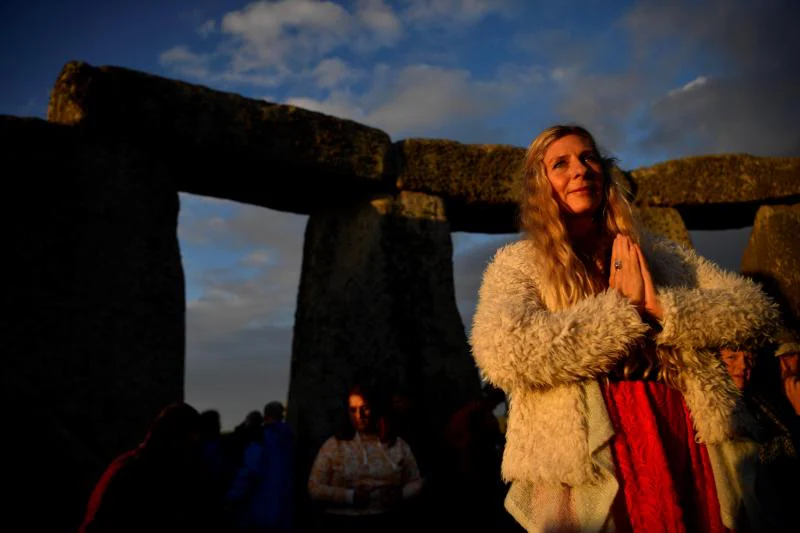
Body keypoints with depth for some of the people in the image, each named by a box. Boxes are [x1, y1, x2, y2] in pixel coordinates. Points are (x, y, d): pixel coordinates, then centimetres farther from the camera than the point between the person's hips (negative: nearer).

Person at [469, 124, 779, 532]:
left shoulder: (659, 255, 12)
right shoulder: (516, 264, 0)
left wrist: (662, 308, -12)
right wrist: (624, 309, -12)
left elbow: (757, 309, 6)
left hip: (683, 453, 4)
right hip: (588, 478, -3)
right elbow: (502, 353, -19)